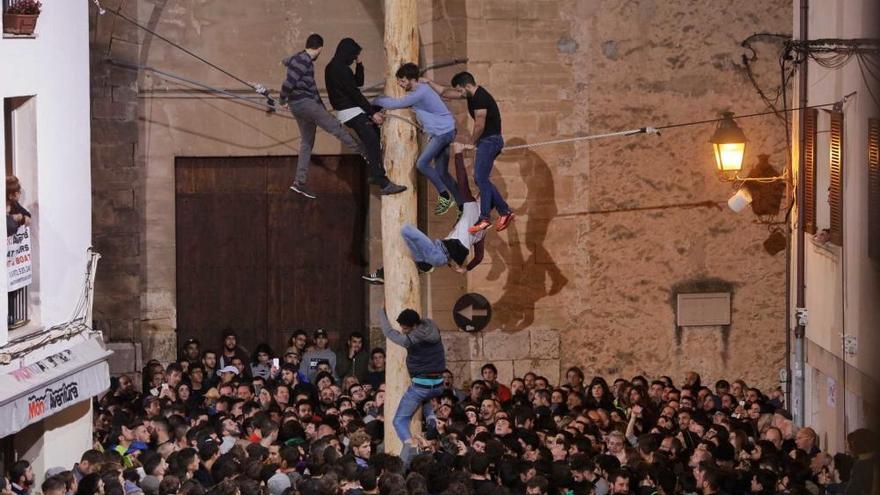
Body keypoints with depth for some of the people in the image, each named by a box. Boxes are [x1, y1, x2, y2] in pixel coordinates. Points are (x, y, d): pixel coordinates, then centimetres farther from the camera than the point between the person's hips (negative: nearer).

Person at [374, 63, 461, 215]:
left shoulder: (420, 93, -21)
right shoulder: (417, 91, 11)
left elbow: (394, 104, -18)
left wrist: (376, 101, -4)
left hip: (444, 132, -10)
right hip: (437, 133, 10)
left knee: (422, 164, -16)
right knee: (441, 172, 9)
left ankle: (444, 196, -6)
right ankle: (463, 206, 13)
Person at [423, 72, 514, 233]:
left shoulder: (480, 98, -19)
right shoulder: (472, 95, 11)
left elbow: (480, 125, -19)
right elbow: (445, 93, 21)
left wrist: (472, 143, -5)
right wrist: (428, 82, 18)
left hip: (490, 140, -10)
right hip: (487, 141, 10)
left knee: (481, 178, -13)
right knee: (480, 178, 11)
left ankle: (485, 218, -14)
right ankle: (504, 210, 12)